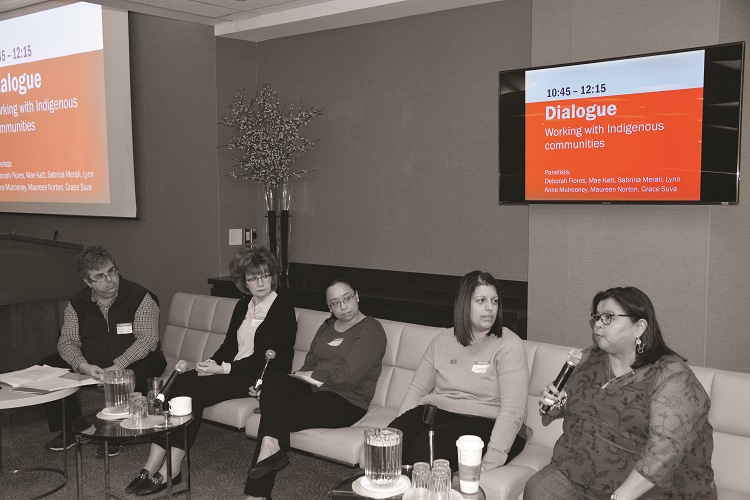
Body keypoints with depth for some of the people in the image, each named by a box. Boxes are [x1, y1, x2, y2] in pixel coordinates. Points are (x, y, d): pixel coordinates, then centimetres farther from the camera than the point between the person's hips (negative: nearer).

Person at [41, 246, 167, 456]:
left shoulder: (141, 298, -13)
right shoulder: (77, 303, 1)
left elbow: (147, 340, -20)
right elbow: (67, 341, -3)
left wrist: (116, 367, -31)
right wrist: (83, 366, -25)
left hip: (132, 363, -4)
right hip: (91, 364, 5)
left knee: (136, 374, -38)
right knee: (48, 367, -12)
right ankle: (70, 429, 4)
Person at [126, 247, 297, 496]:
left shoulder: (283, 308, -7)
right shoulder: (242, 306, 16)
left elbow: (265, 357, -14)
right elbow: (229, 344, 17)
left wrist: (223, 369, -19)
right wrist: (211, 363, -5)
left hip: (264, 378, -7)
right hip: (232, 371, 7)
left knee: (193, 389, -25)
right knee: (183, 381, -20)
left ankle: (170, 471, -21)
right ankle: (153, 464, -24)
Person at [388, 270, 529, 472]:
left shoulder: (509, 345, -5)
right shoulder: (443, 339, 13)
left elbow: (513, 410, -14)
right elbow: (417, 390, 15)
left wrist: (490, 462, -24)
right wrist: (399, 429, -2)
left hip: (486, 422, -4)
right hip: (436, 412, 4)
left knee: (429, 444, -33)